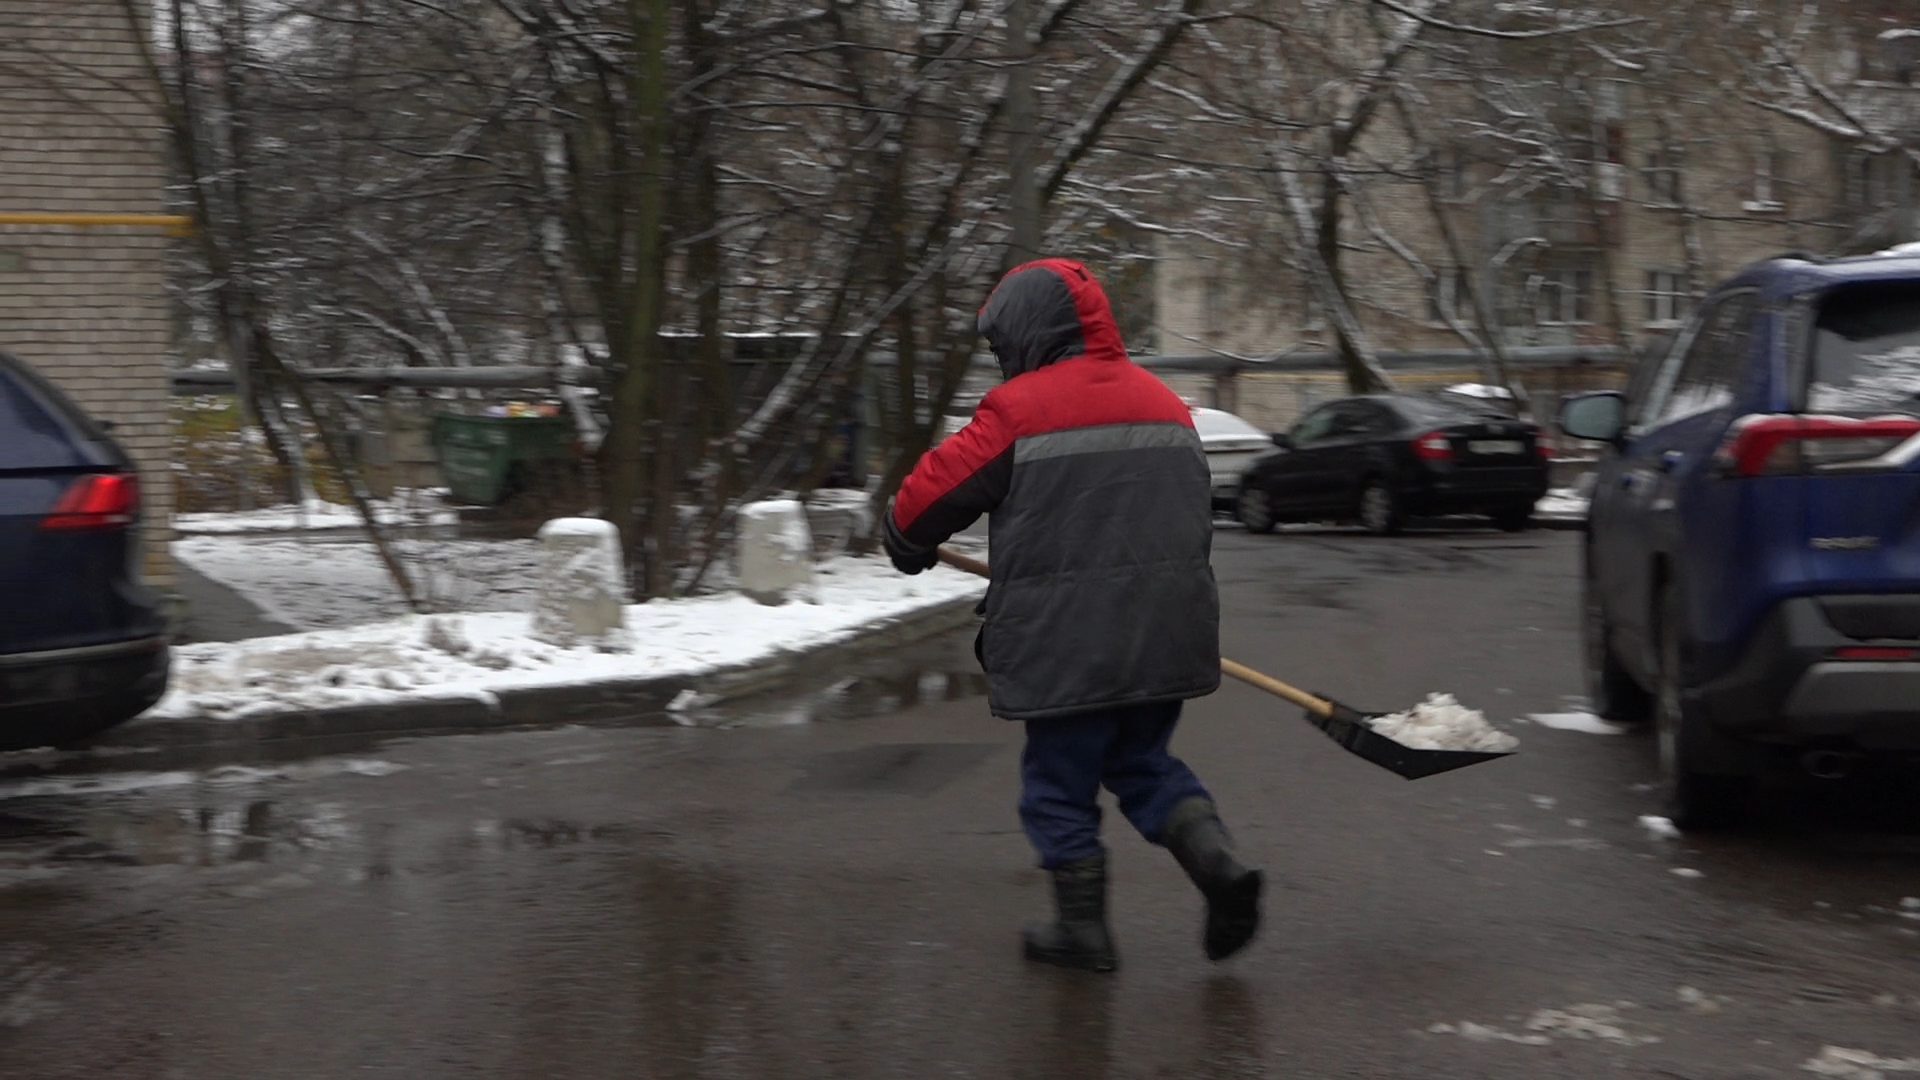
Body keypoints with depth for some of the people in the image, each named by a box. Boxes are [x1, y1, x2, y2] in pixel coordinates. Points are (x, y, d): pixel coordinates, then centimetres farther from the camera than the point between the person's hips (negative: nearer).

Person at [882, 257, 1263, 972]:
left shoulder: (1020, 408, -10)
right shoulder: (1164, 402, 12)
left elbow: (940, 488, -5)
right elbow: (1194, 515, 20)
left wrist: (906, 541, 15)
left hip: (1069, 641, -6)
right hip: (1167, 636, 7)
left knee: (1060, 781, 9)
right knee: (1143, 761, 20)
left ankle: (1082, 927, 16)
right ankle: (1218, 864, 0)